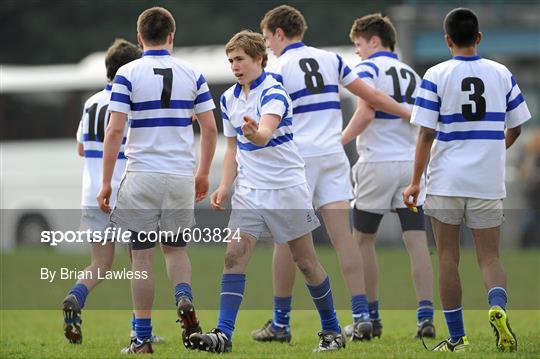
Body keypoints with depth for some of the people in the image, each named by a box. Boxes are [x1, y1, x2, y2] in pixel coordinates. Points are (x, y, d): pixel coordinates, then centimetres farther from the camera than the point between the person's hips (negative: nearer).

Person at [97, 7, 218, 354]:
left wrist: (106, 183, -4)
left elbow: (114, 131, -9)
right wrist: (204, 174, 17)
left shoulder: (127, 74, -4)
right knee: (175, 247, 18)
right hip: (182, 175, 3)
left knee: (142, 255, 4)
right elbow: (210, 128, 5)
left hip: (142, 175, -3)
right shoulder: (192, 74, 5)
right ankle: (185, 299, -11)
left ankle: (143, 338, 3)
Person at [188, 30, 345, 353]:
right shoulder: (229, 99, 7)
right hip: (249, 191, 5)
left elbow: (266, 132, -34)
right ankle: (223, 335, -16)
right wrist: (225, 186, 4)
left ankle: (332, 331, 19)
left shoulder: (273, 93, -15)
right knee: (234, 257, -10)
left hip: (287, 189, -5)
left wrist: (255, 133, -57)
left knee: (306, 263, 4)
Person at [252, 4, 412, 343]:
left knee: (286, 240, 3)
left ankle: (281, 323, 8)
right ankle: (362, 316, -10)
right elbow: (371, 95, 10)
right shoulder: (330, 59, 10)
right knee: (343, 235, -1)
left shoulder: (277, 70, -4)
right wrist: (410, 114, 18)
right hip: (333, 154, 4)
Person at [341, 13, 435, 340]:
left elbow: (366, 114, -17)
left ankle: (371, 318, 11)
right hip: (411, 163, 5)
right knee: (417, 241, -2)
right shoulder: (412, 74, 16)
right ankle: (426, 316, -14)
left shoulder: (368, 68, -3)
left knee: (363, 239, 9)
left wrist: (340, 142, -8)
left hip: (377, 164, -5)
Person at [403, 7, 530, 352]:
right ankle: (498, 306, -24)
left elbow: (426, 134, -9)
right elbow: (515, 128, 10)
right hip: (488, 181, 2)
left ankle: (457, 338, 10)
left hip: (446, 181, -2)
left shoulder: (436, 76, -6)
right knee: (490, 256, 6)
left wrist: (415, 182, -3)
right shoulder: (502, 74, 3)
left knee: (448, 258, 7)